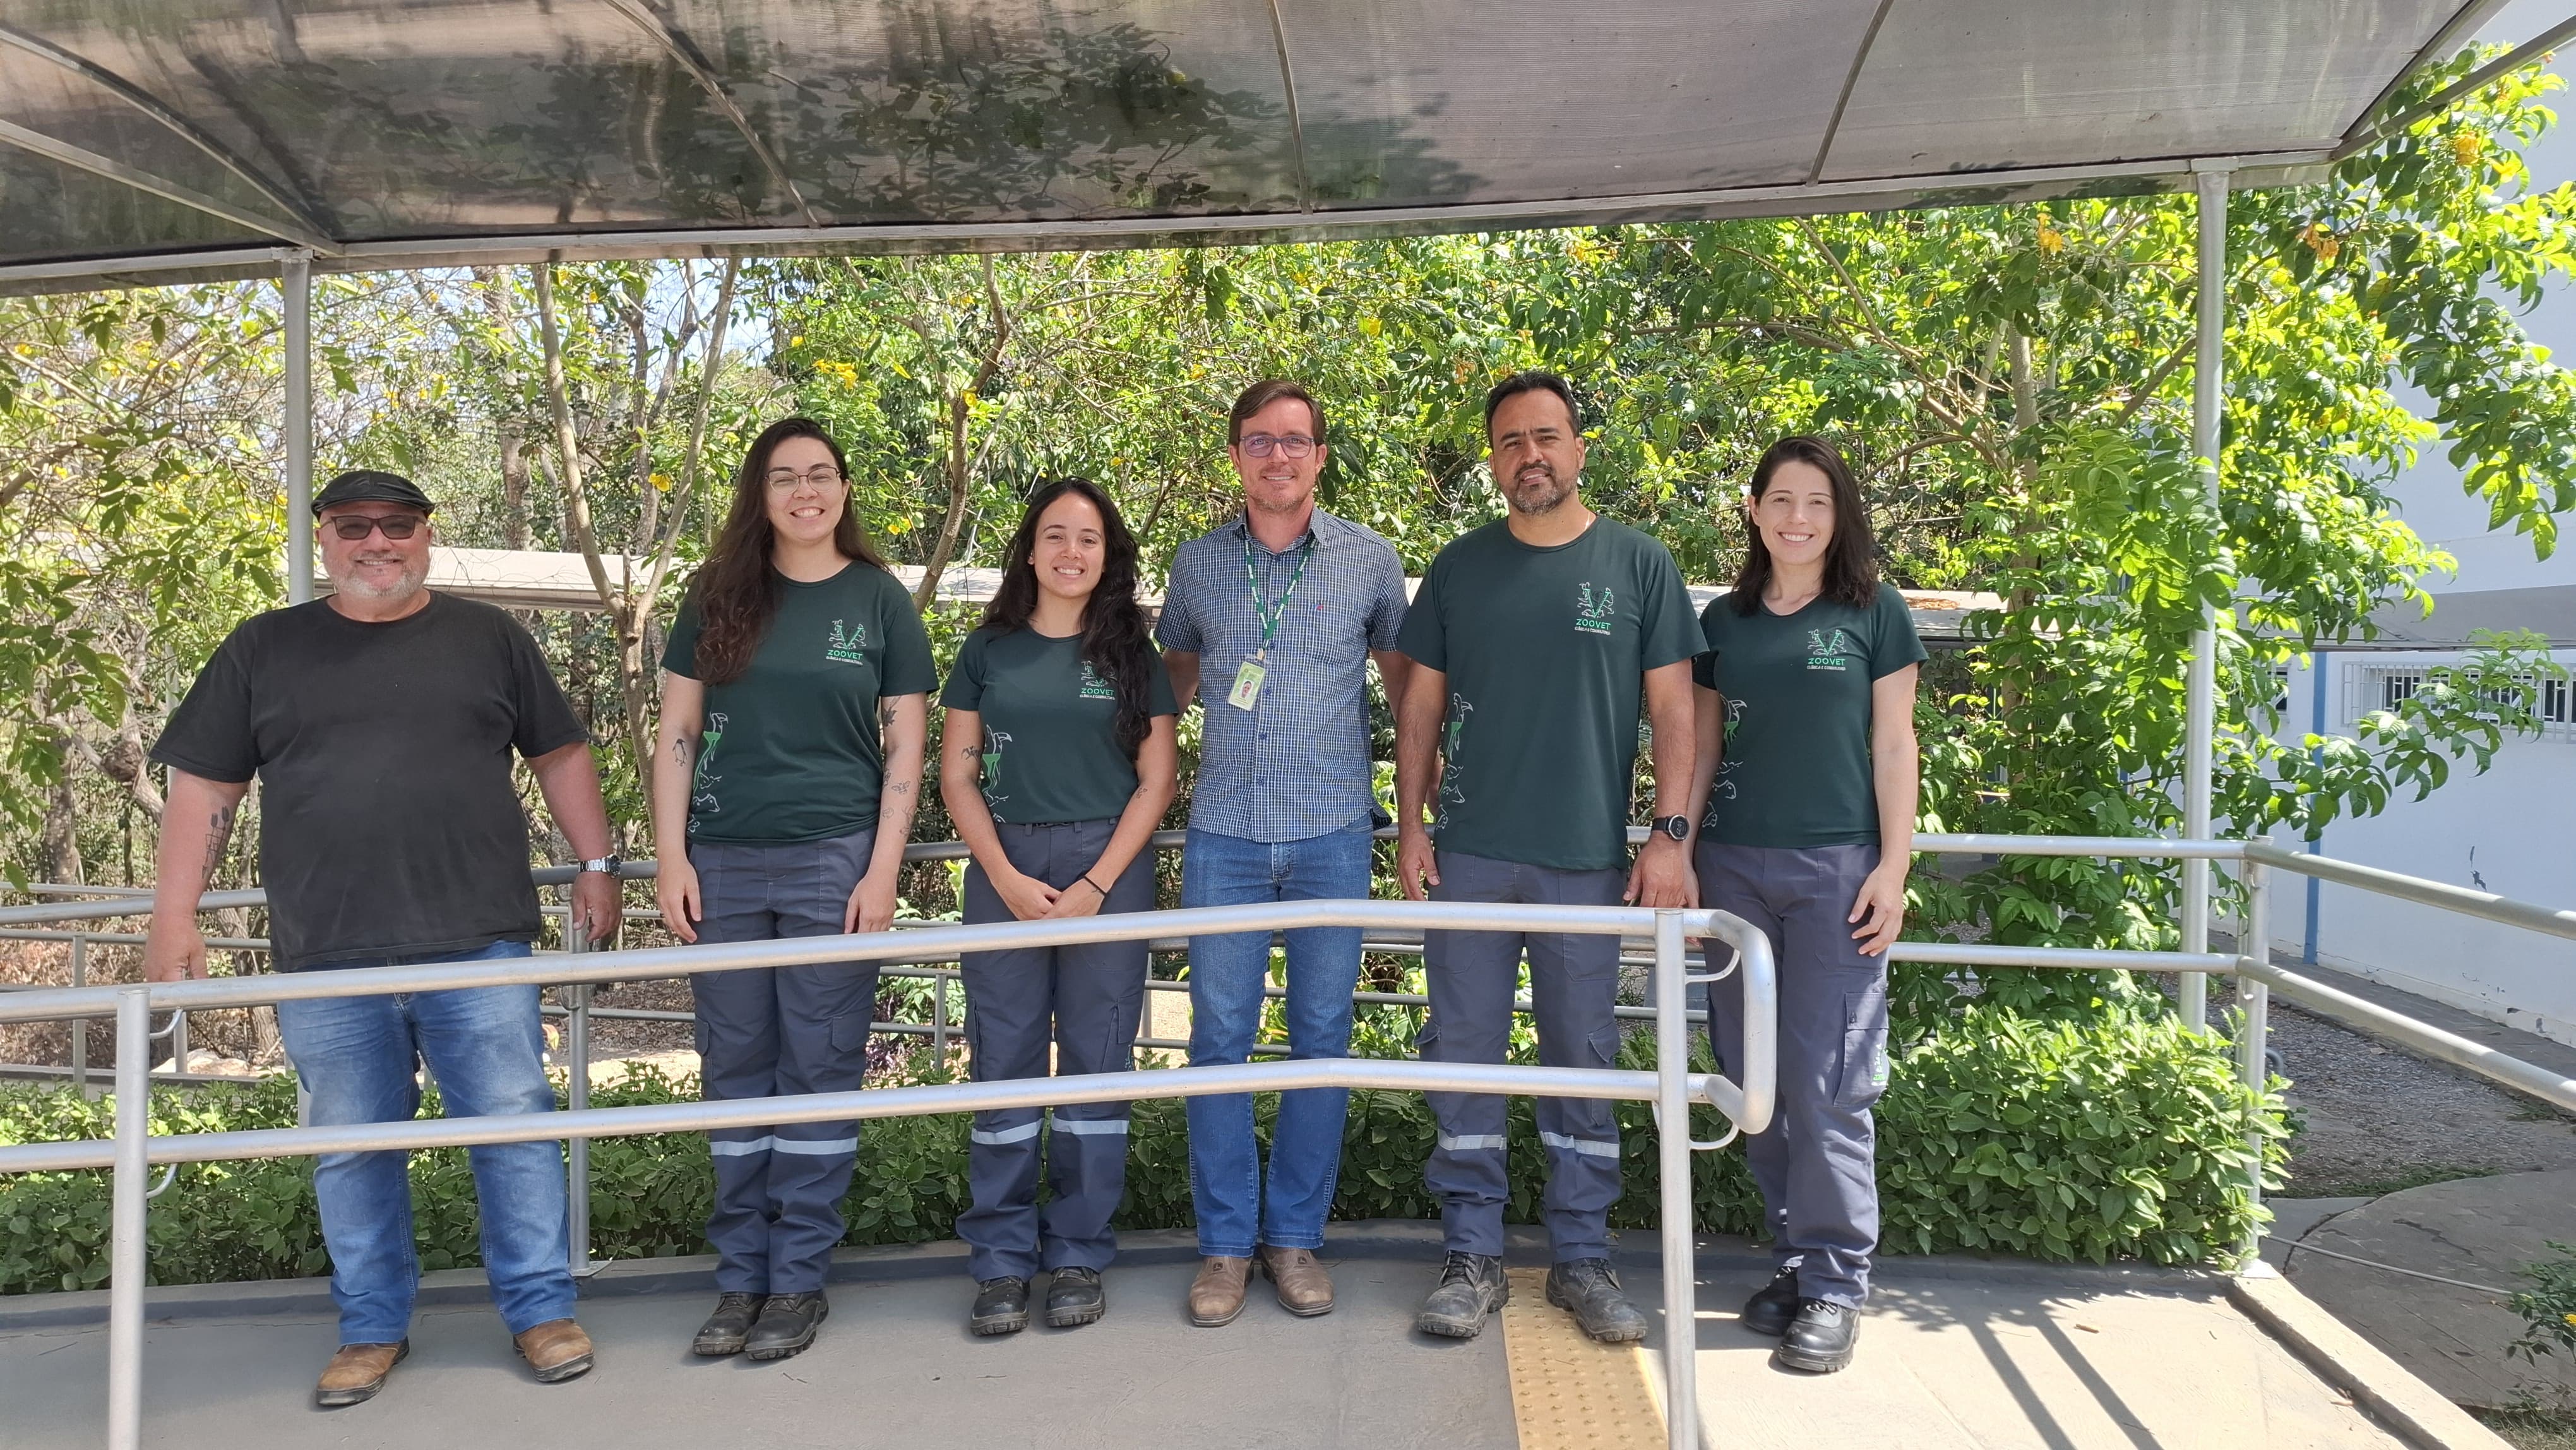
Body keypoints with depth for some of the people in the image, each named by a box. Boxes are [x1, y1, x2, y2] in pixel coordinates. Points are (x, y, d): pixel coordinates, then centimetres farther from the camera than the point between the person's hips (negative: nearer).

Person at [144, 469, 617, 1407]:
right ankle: (372, 1329, 23)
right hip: (325, 959, 1)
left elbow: (560, 754, 14)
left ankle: (541, 1311, 12)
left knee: (513, 1125, -1)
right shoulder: (263, 650, 10)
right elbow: (204, 786, 10)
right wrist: (174, 917, 4)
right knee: (351, 1149, 9)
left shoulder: (488, 638, 10)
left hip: (478, 943, -1)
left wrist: (597, 864, 7)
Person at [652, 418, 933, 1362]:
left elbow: (905, 749, 1)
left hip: (833, 862, -2)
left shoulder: (879, 600, 2)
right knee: (735, 1069, 7)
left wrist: (882, 872, -6)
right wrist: (672, 860, 0)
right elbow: (676, 736, 7)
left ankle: (799, 1281, 13)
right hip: (725, 865, 2)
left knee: (819, 1070, 3)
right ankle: (741, 1276, 18)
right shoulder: (719, 597, 7)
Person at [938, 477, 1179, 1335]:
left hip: (1108, 867, 0)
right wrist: (1007, 878, -7)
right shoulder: (988, 651, 8)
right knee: (1004, 1061, 2)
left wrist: (1096, 884, -9)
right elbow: (956, 775, 5)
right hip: (1004, 866, 1)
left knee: (1096, 1063, 3)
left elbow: (1157, 781, 2)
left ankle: (1079, 1258, 14)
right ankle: (1001, 1262, 12)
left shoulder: (1131, 655, 6)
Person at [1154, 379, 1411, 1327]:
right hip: (1224, 835, 1)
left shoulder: (1369, 561, 3)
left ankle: (1295, 1235, 20)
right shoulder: (1197, 563, 6)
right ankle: (1225, 1243, 15)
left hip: (1332, 834, 0)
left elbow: (1404, 679, 13)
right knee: (1219, 1037, 2)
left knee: (1321, 1037, 6)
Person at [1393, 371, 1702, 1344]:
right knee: (1463, 1052, 4)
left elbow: (1672, 707, 2)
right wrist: (1410, 824, 2)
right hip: (1468, 853, 1)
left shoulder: (1638, 564, 3)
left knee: (1584, 1056, 7)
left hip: (1588, 858, -1)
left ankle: (1581, 1256, 20)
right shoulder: (1458, 568, 7)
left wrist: (1670, 834, -6)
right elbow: (1422, 705, 9)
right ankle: (1472, 1255, 16)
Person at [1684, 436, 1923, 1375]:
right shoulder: (1724, 620, 12)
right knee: (1753, 1075, 6)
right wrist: (1677, 854, 6)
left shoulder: (1873, 613, 4)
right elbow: (1702, 746, 13)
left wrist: (1894, 867, -5)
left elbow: (1893, 746, 2)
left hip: (1836, 866, -3)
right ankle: (1793, 1255, 18)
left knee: (1826, 1082, -5)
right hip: (1735, 865, 4)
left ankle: (1834, 1284, 5)